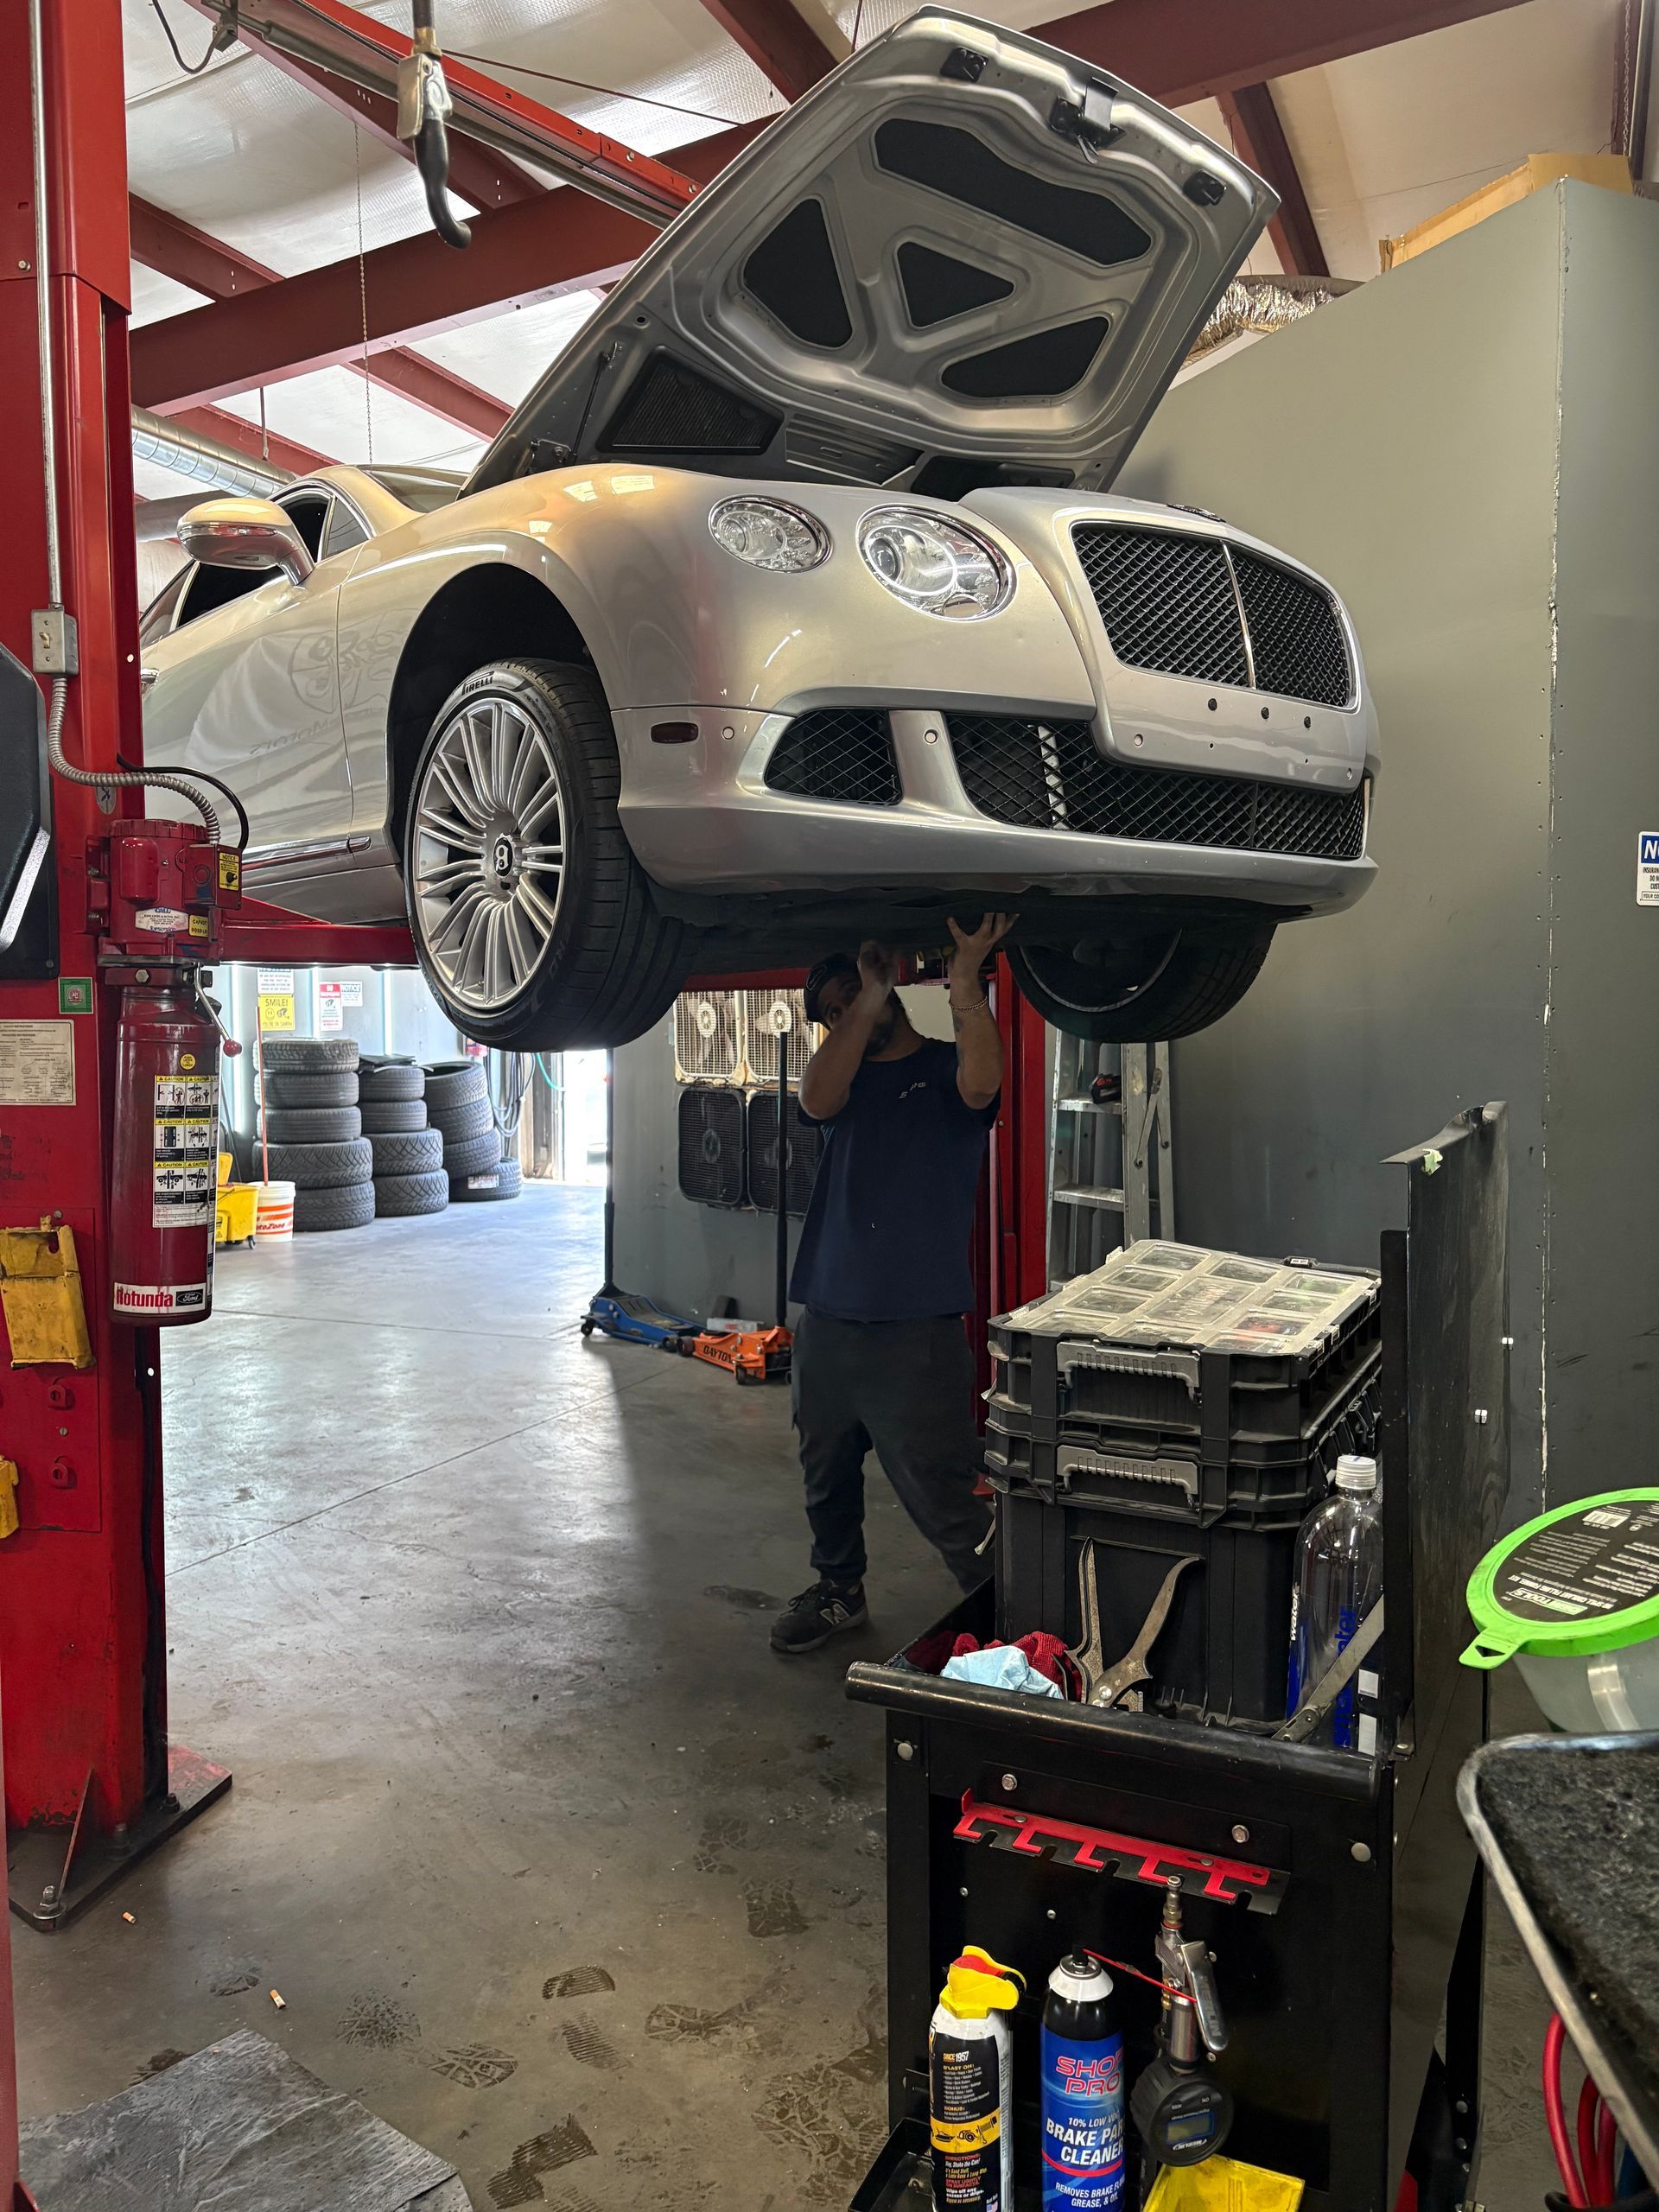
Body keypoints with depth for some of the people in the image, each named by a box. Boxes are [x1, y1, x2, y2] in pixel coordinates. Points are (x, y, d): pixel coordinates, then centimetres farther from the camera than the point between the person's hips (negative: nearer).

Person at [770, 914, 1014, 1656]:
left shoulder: (943, 1068, 0)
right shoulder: (847, 1078, 13)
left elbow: (981, 1084, -23)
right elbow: (817, 1100, -11)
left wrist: (965, 978, -30)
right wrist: (867, 1003, -16)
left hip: (917, 1334, -5)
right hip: (826, 1322, 6)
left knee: (942, 1497, -6)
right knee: (826, 1476, 19)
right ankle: (839, 1588, 40)